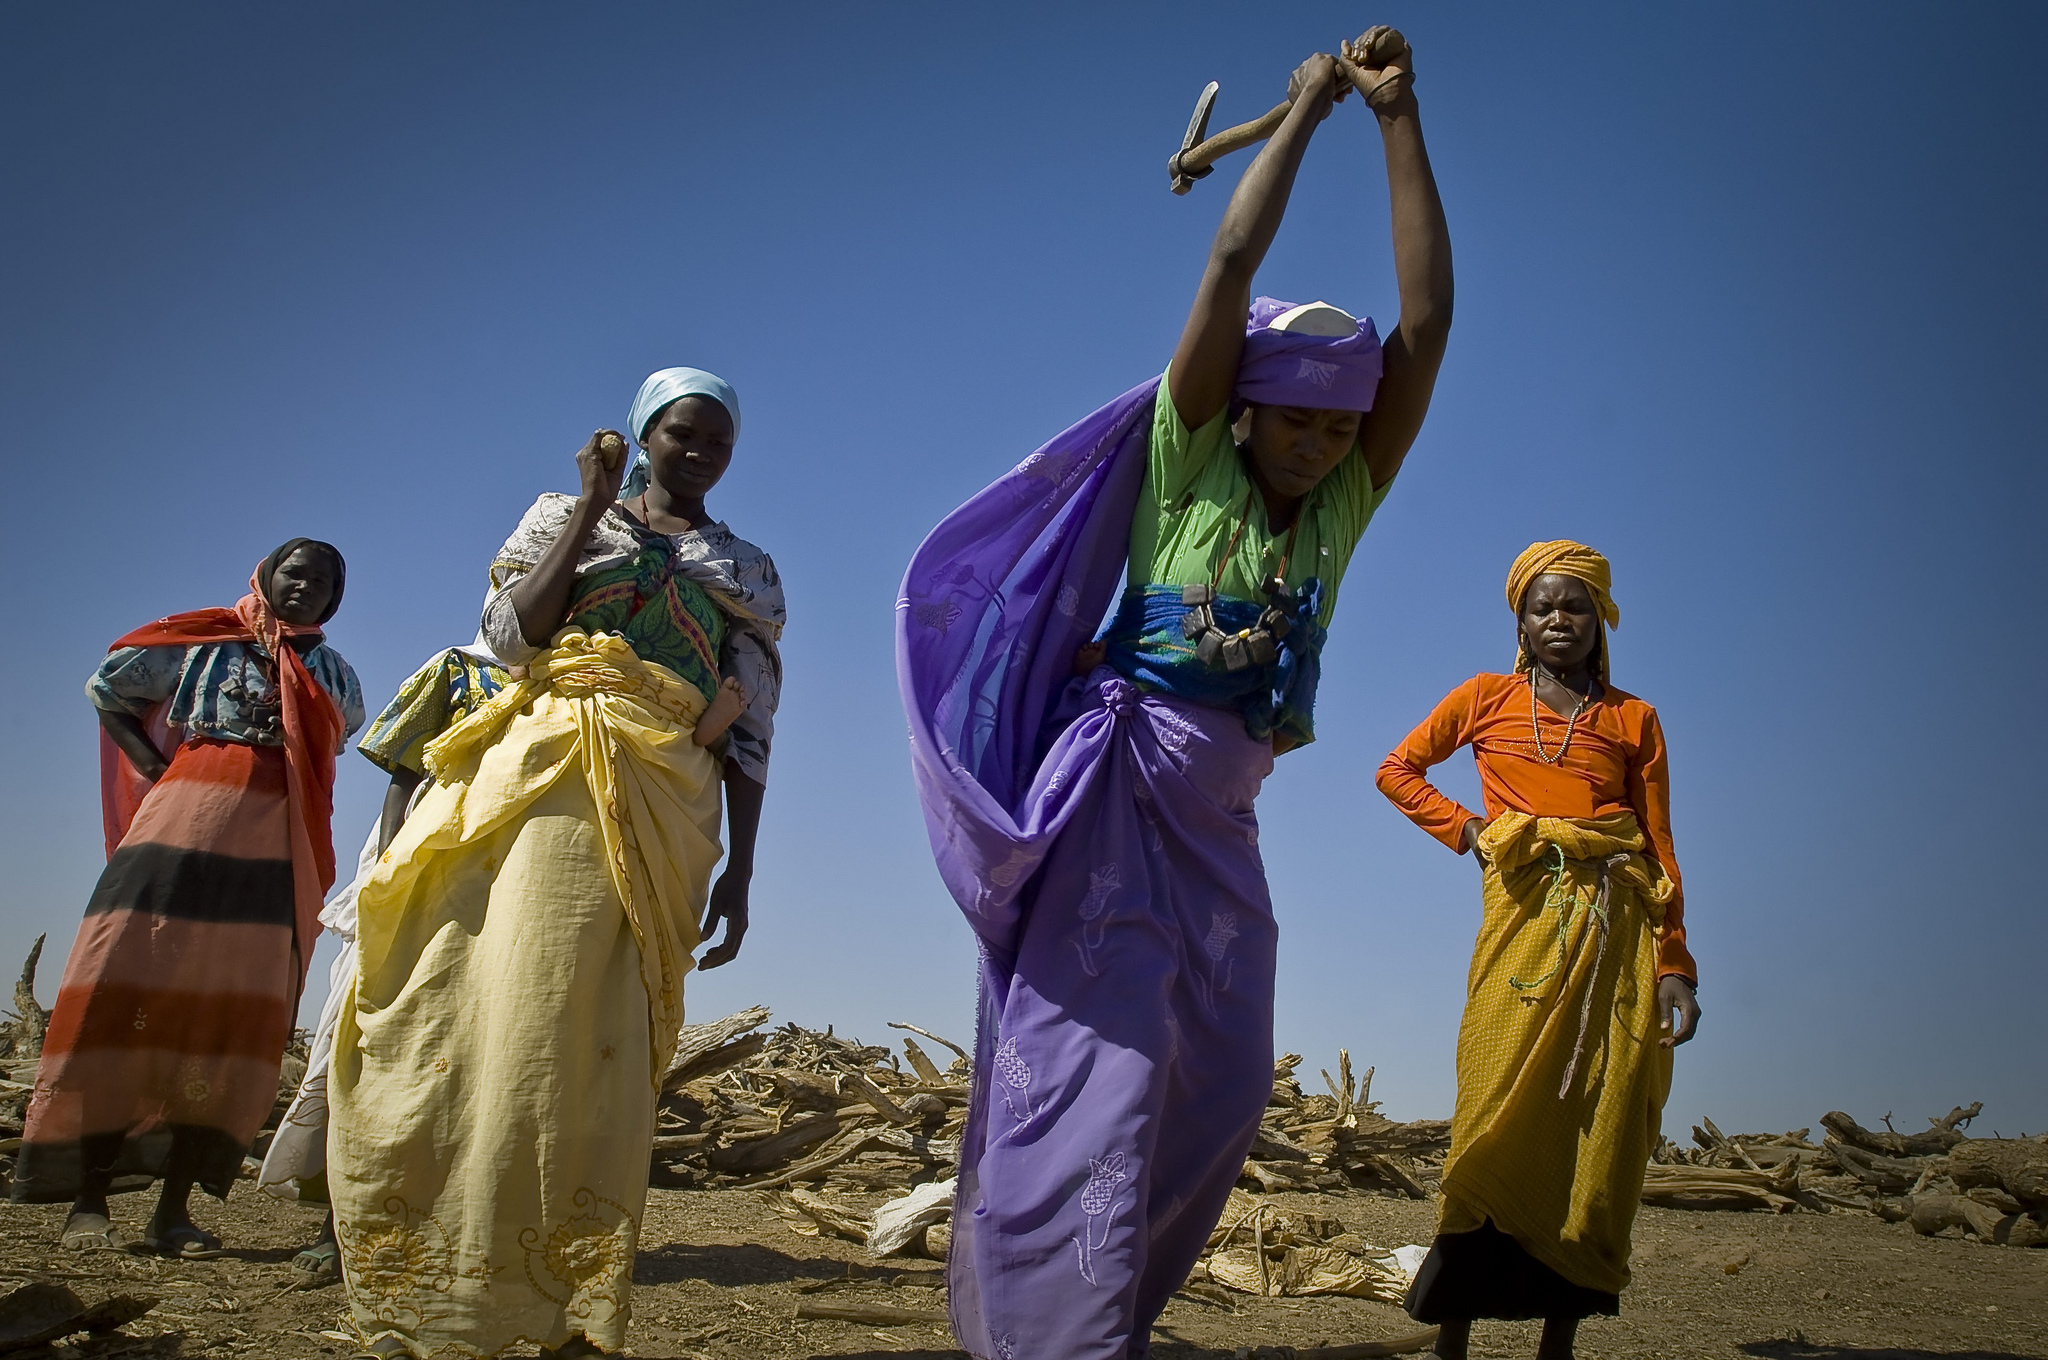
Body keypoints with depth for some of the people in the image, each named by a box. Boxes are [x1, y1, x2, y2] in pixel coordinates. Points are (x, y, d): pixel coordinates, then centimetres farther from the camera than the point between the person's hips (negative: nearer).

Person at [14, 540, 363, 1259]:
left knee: (232, 1017, -6)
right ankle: (88, 1195, -4)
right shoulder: (201, 642, 14)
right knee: (128, 995, -9)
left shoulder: (332, 673, 19)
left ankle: (174, 1204, -2)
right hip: (185, 822, -1)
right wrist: (161, 770, 8)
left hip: (277, 849, 2)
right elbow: (105, 689, 21)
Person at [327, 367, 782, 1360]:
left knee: (573, 1041, -9)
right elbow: (508, 635, 1)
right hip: (530, 780, 1)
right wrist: (591, 508, 1)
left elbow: (749, 735, 12)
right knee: (445, 1009, -8)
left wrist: (738, 870, 4)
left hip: (653, 809, -1)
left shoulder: (748, 573, 18)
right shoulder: (562, 517, 18)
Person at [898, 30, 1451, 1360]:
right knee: (1095, 1065, -11)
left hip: (1220, 822, 6)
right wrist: (1307, 108, 1)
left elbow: (1428, 319, 2)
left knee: (1222, 1087, 6)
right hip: (1117, 790, -5)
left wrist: (1400, 118, 1)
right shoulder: (1188, 465, -2)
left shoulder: (1341, 504, 8)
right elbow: (1231, 265, -8)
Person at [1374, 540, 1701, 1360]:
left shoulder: (1633, 720, 14)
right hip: (1525, 915, -1)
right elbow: (1398, 770, 19)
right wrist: (1468, 831, 4)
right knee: (1502, 1114, -8)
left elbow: (1661, 849, 10)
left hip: (1618, 928, 2)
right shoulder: (1488, 698, 14)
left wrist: (1675, 967, 1)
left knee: (1600, 1134, -1)